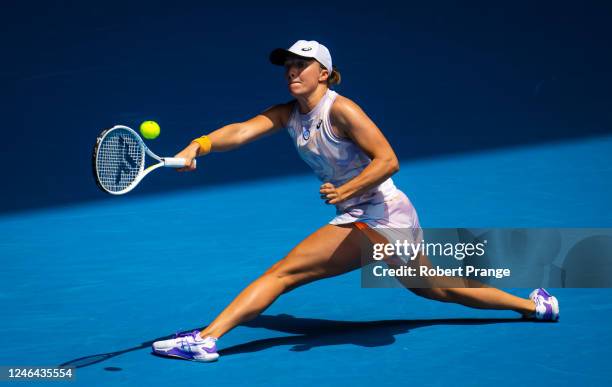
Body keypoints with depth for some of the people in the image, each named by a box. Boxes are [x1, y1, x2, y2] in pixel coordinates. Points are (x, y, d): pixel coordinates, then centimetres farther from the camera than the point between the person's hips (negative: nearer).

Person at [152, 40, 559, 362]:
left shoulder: (340, 109, -16)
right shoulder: (288, 114, 6)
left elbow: (388, 161, -21)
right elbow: (241, 131, -10)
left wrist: (345, 191, -34)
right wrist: (199, 145, -27)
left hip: (376, 217, -9)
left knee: (281, 272, -17)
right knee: (438, 290, 26)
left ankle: (206, 339, -20)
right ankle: (534, 305, 40)